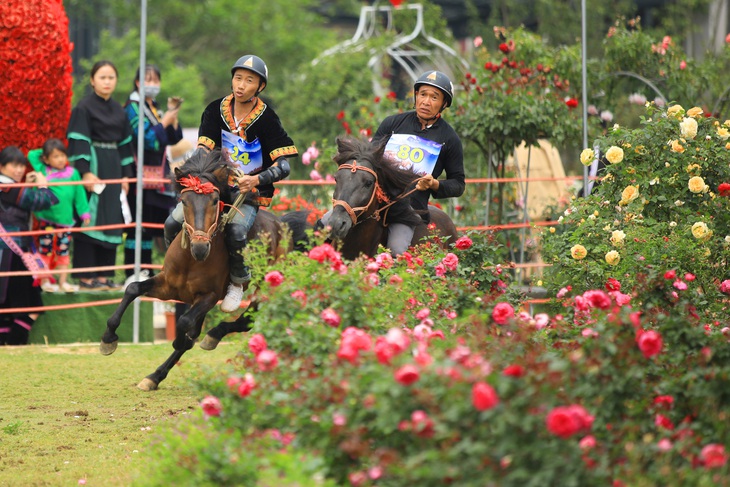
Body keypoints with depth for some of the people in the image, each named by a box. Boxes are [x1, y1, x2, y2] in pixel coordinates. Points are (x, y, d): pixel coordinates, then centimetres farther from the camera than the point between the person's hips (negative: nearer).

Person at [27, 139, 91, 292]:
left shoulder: (72, 173, -1)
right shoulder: (42, 171, -4)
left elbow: (79, 194, 3)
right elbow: (32, 155, 7)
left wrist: (84, 213, 1)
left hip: (65, 219, 2)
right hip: (46, 219, -2)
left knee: (63, 251, 11)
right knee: (45, 250, 3)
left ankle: (63, 282, 20)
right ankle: (44, 282, 13)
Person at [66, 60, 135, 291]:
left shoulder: (118, 110, 14)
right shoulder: (84, 107, -7)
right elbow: (78, 141, -12)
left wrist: (126, 175, 12)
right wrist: (85, 172, -21)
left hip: (113, 168, 7)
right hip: (93, 166, -7)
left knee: (112, 219, 6)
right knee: (91, 219, -8)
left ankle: (104, 274, 11)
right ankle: (85, 276, -7)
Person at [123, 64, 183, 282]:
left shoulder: (155, 108, 17)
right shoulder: (133, 107, -6)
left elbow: (175, 139, 14)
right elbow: (146, 139, -17)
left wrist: (173, 115, 2)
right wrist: (164, 122, -8)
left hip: (158, 174, 8)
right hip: (142, 174, -8)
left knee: (153, 223, 9)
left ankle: (146, 270, 14)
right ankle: (132, 273, -7)